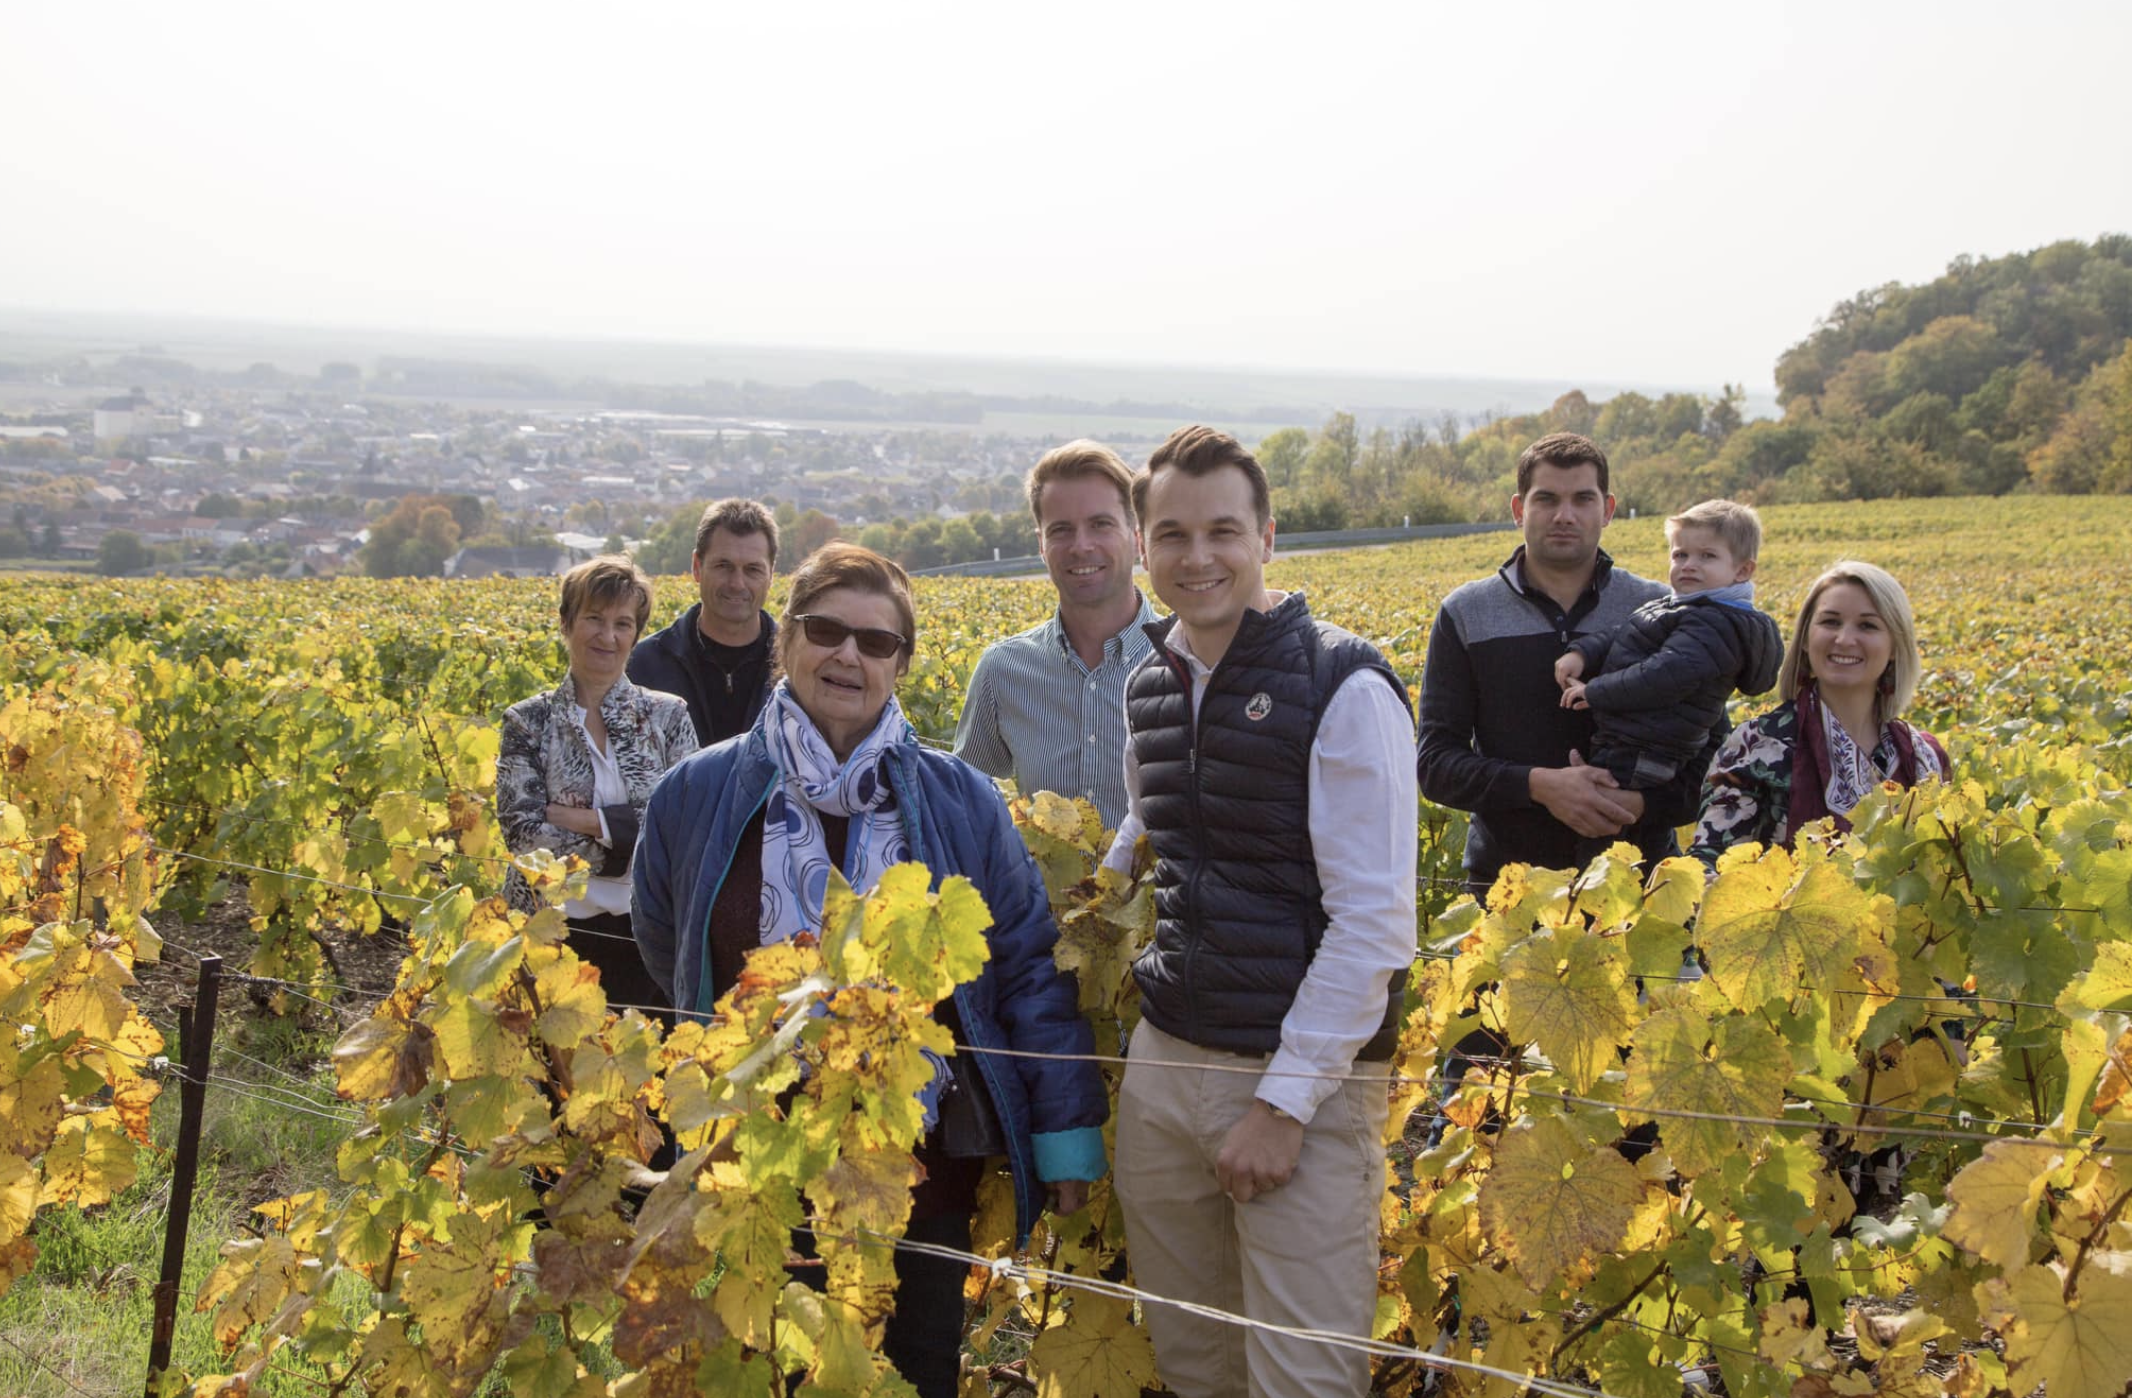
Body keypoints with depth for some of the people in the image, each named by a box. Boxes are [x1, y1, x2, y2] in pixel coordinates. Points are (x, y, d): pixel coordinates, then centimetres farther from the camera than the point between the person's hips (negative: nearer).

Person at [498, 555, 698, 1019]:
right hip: (555, 931, -1)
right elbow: (522, 832, -8)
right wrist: (625, 833, -15)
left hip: (646, 928, 1)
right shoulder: (528, 722, 2)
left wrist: (572, 817, -13)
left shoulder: (668, 715, 4)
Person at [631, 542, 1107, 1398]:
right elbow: (672, 967, 10)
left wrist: (1067, 1129, -3)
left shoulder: (960, 802, -3)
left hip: (924, 1175, 0)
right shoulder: (695, 799, -3)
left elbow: (1030, 969, -1)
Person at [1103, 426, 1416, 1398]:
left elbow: (1375, 924, -15)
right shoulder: (1151, 689, 10)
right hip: (1164, 1060, 6)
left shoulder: (1343, 689, -11)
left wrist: (1284, 1101, -17)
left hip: (1305, 1075, -6)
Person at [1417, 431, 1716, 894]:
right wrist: (1539, 785, -17)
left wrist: (1639, 804, -17)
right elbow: (1434, 764, 0)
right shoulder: (1466, 615, 5)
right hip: (1509, 884, 0)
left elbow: (1710, 760, 4)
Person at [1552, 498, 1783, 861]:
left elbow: (1668, 675, -26)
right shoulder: (1679, 607, 17)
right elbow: (1620, 638, 17)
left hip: (1630, 763, -10)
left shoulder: (1715, 623, -15)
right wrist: (1582, 652, -3)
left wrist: (1595, 691, -19)